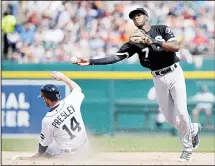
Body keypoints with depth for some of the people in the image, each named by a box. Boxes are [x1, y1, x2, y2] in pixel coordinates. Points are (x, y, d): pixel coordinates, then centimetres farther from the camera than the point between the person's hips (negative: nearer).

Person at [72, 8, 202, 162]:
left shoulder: (162, 29, -5)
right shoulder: (135, 41, 2)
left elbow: (176, 47, -21)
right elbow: (117, 57, -7)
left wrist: (151, 41, -29)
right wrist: (91, 61, -17)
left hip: (175, 74, -4)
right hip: (159, 79, 4)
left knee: (181, 112, -15)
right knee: (171, 119, 3)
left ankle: (187, 148, 6)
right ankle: (193, 129, 33)